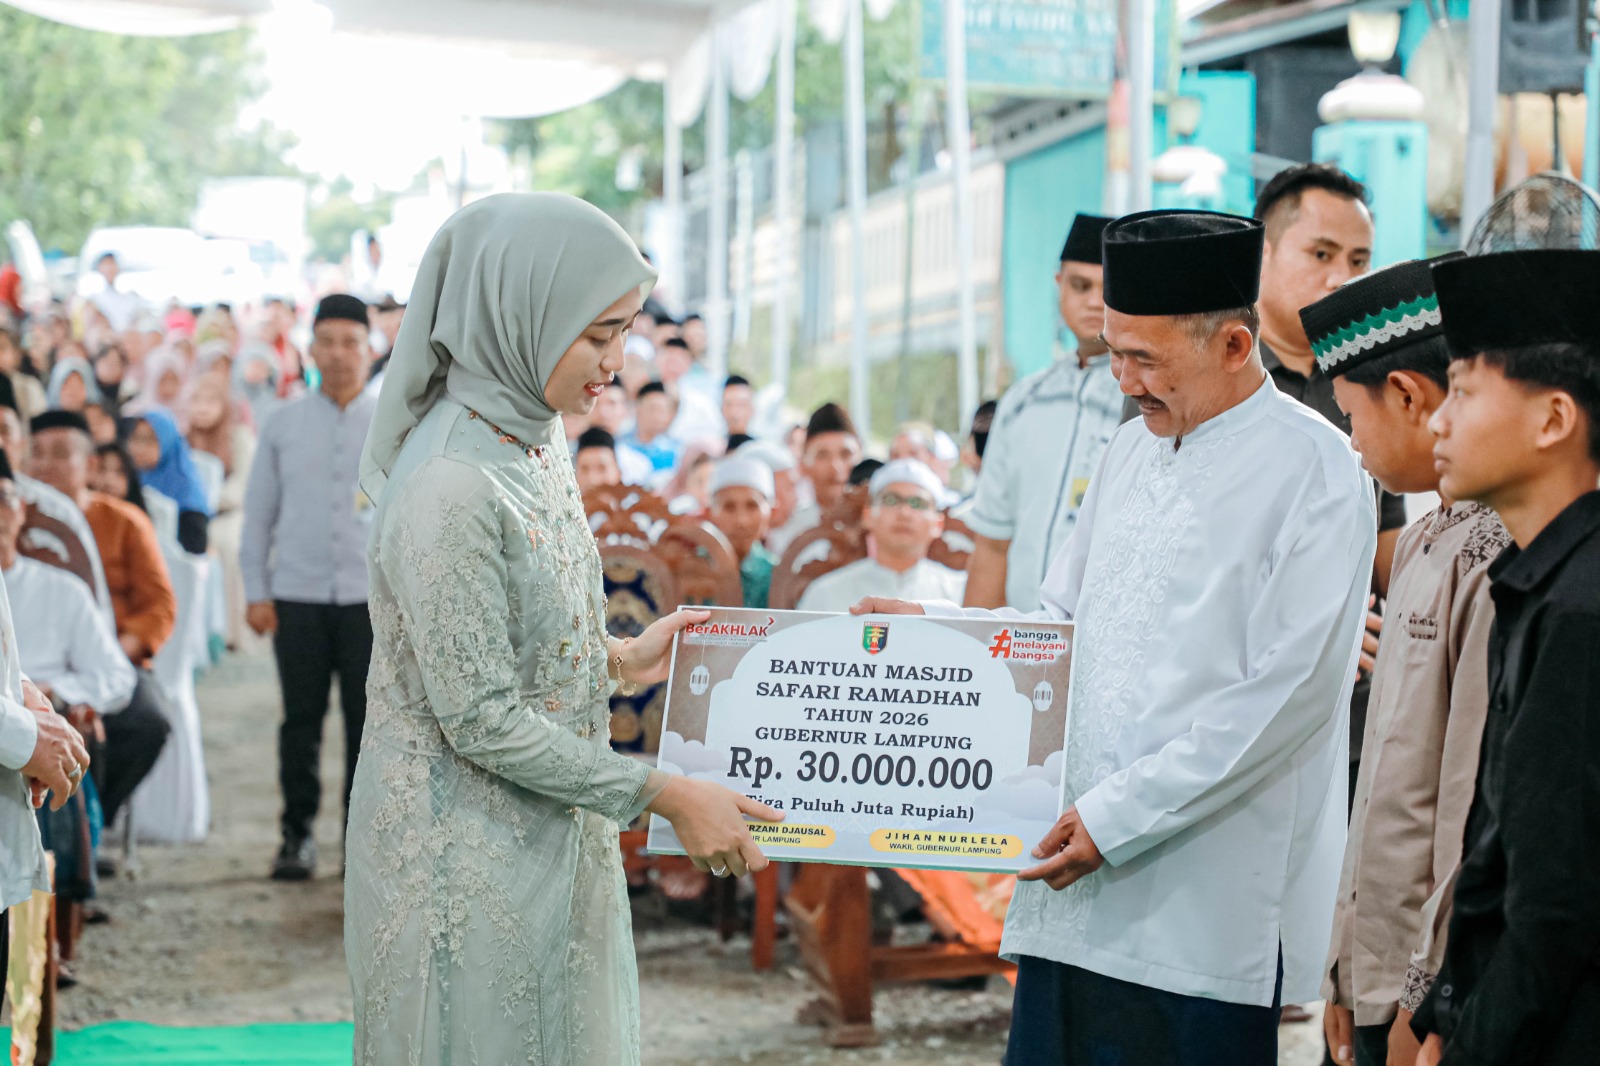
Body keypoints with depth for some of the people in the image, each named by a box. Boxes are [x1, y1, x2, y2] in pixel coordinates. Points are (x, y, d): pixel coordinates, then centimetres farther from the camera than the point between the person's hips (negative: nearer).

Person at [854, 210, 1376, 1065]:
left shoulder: (1313, 473, -9)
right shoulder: (1134, 450, 17)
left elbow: (1285, 696, -15)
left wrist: (1116, 815, -16)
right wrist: (929, 626, 9)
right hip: (1075, 888, 7)